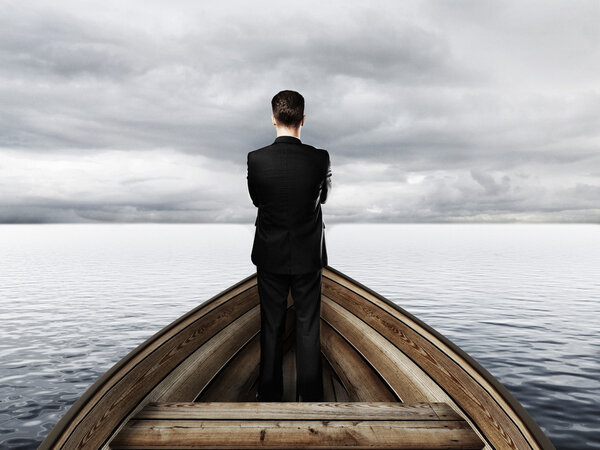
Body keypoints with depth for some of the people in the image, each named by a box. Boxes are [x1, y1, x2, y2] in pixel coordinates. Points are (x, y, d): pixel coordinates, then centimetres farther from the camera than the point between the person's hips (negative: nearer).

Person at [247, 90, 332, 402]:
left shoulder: (256, 159, -13)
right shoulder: (320, 159, -12)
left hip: (270, 255, 0)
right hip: (308, 255, 0)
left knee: (271, 326, 14)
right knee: (308, 326, 11)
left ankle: (269, 393, 27)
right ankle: (310, 396, 22)